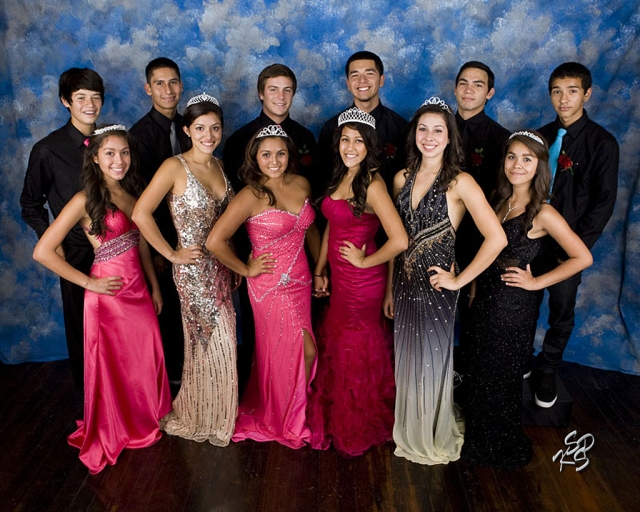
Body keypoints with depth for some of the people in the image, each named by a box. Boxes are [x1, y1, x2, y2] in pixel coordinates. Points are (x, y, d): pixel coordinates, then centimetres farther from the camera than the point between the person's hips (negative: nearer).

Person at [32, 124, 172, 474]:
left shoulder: (132, 193, 6)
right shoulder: (86, 200, -15)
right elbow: (43, 252, -18)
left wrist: (155, 287, 12)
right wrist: (88, 283, -13)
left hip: (138, 290, 6)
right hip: (108, 294, -6)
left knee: (147, 360, 16)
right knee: (113, 367, 12)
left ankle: (146, 422, 41)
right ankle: (113, 435, 36)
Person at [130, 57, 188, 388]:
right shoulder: (140, 134, -11)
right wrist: (156, 249, -14)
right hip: (161, 237, -5)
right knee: (167, 306, 7)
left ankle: (185, 365, 32)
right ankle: (171, 373, 26)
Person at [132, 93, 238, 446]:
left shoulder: (218, 165, 7)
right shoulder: (175, 167, -14)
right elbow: (141, 214, -21)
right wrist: (172, 254, -14)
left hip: (220, 266, 6)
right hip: (194, 269, -6)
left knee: (217, 343, 16)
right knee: (212, 344, 5)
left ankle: (211, 415, 38)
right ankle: (201, 420, 29)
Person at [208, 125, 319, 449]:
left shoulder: (302, 185, 2)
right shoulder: (252, 196, -16)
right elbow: (215, 241, -19)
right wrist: (246, 270, -9)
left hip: (300, 282, 6)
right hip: (271, 285, -6)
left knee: (301, 352, 14)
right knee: (303, 351, 1)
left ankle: (294, 410, 40)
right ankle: (286, 421, 27)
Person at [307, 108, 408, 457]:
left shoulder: (372, 185, -21)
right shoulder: (340, 177, 5)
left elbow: (399, 241, -30)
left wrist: (365, 261, -15)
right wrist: (320, 271, 14)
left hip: (362, 282, -8)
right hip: (340, 279, 8)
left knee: (357, 353, 11)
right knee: (338, 349, 21)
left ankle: (358, 431, 36)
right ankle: (337, 422, 44)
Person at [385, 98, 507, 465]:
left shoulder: (460, 182, -12)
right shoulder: (403, 178, 6)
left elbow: (496, 238, -20)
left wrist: (460, 279, -15)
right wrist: (390, 288, 9)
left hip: (435, 285, -5)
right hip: (404, 282, 5)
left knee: (432, 361, 9)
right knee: (407, 359, 16)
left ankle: (434, 438, 34)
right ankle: (409, 432, 39)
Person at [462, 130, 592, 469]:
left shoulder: (542, 213, -16)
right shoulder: (499, 203, 4)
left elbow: (582, 258, -16)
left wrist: (536, 282, -14)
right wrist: (474, 295, 9)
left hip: (513, 307, -6)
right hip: (484, 302, 7)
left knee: (500, 377, 10)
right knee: (478, 373, 18)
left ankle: (501, 448, 35)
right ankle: (478, 440, 41)